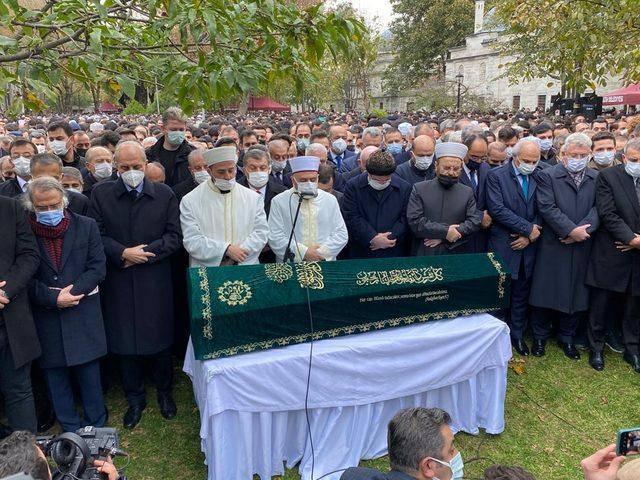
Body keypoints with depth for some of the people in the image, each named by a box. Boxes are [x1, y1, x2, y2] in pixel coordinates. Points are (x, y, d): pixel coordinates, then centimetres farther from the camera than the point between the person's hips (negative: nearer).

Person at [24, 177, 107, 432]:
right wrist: (54, 299, -15)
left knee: (89, 374, 8)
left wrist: (70, 292, -14)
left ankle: (96, 427, 24)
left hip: (84, 315, 0)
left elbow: (97, 268, -3)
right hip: (46, 319, 1)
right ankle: (70, 430, 26)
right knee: (56, 376, 11)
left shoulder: (86, 226, -1)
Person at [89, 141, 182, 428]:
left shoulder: (164, 194, 0)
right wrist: (123, 253, -15)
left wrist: (144, 252, -13)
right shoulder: (101, 194, 1)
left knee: (160, 341, 11)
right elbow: (97, 235, -1)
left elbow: (174, 237, -2)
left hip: (156, 282, 0)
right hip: (119, 283, 1)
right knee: (125, 343, 10)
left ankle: (164, 391, 32)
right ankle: (135, 398, 29)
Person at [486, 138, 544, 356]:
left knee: (521, 294, 14)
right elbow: (497, 209, -16)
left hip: (528, 247, 4)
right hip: (503, 247, -4)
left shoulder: (539, 177, 6)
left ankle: (517, 334, 28)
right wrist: (528, 228, -14)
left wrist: (529, 236, -8)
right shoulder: (496, 176, -7)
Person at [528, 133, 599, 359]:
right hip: (553, 246, -3)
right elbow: (547, 208, -13)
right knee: (547, 292, 5)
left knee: (576, 294, 11)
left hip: (582, 247, 3)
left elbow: (598, 208, 0)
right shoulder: (547, 176, -3)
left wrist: (583, 230, -15)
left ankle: (567, 337, 28)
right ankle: (540, 336, 22)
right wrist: (572, 230, -17)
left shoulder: (597, 178, 8)